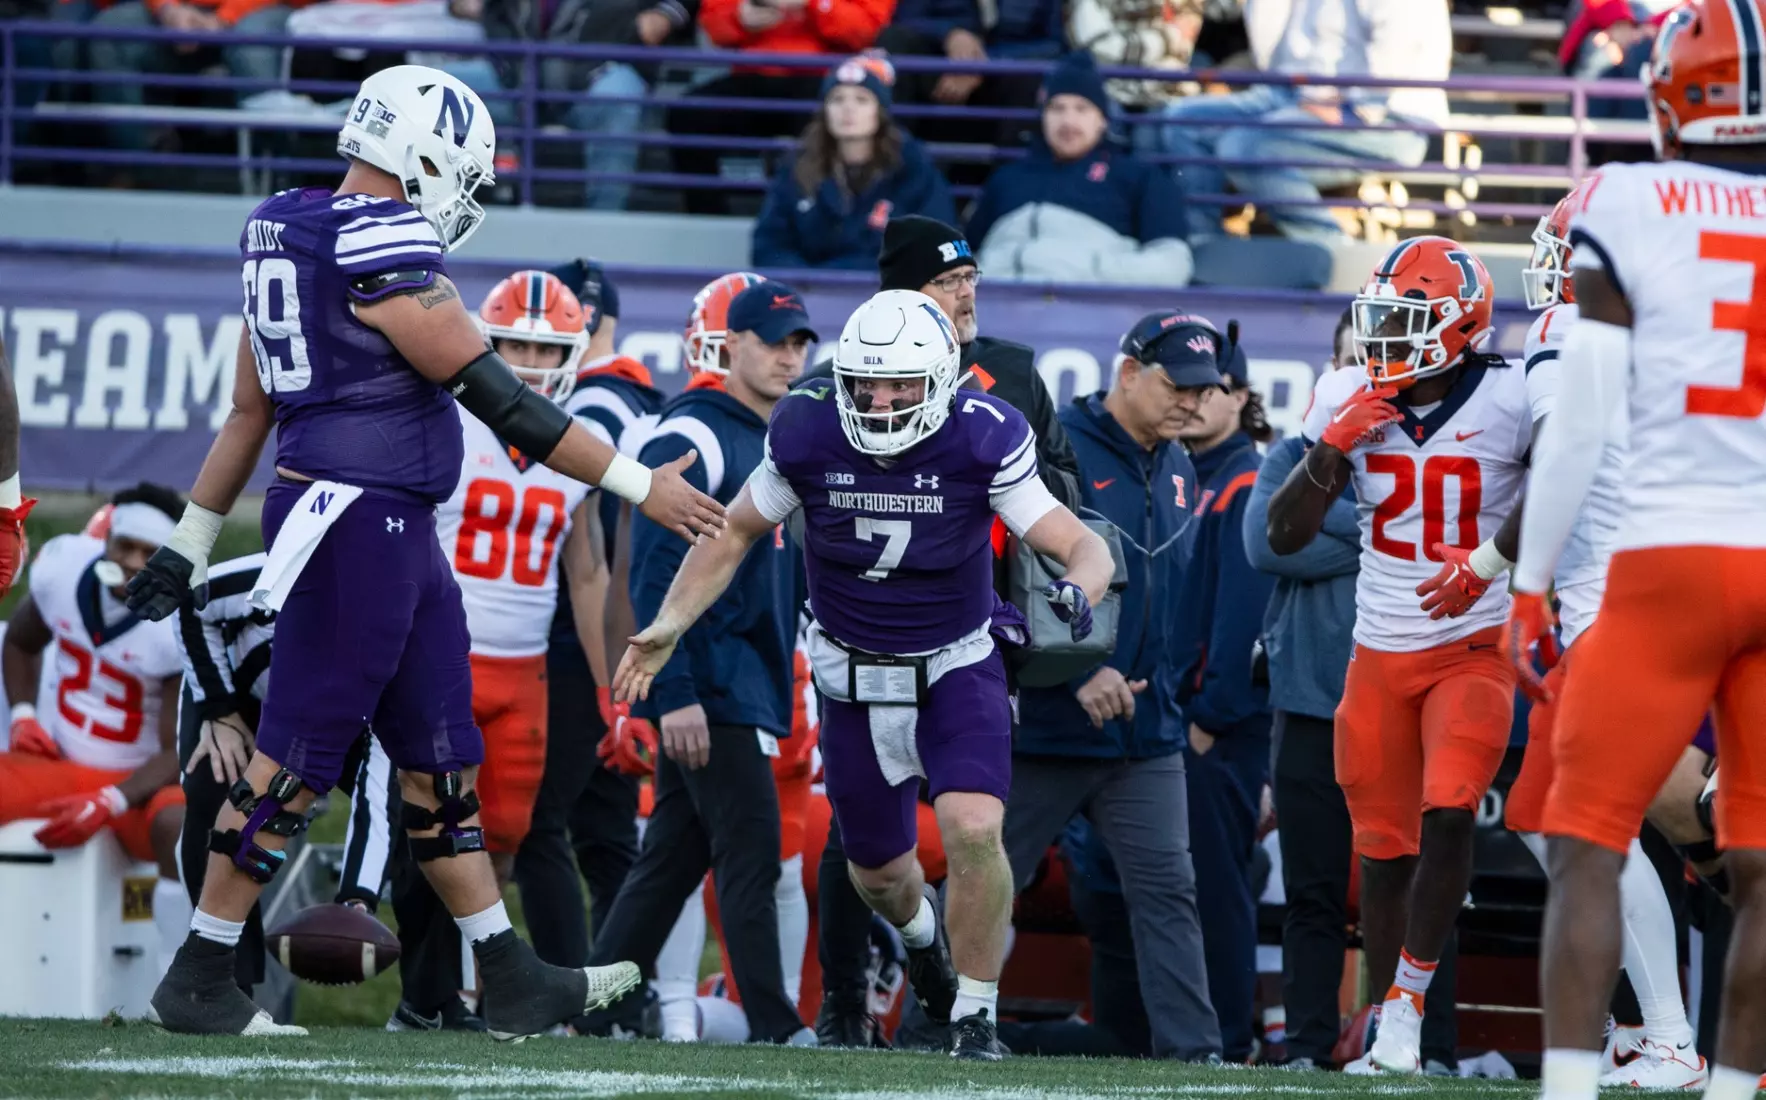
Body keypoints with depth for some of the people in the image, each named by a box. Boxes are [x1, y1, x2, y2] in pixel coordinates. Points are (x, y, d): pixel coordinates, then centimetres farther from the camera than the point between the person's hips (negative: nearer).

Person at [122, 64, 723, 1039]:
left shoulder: (289, 233, 12)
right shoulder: (383, 254, -17)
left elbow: (249, 407, 19)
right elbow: (502, 401, -16)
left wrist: (194, 539, 25)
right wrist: (640, 486, -10)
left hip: (392, 530, 10)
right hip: (355, 524, -10)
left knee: (438, 756, 12)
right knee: (296, 757, -4)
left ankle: (509, 982, 15)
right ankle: (198, 980, 2)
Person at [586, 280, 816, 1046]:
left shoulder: (781, 446, 17)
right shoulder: (692, 438, -11)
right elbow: (654, 577, -16)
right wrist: (674, 694, -21)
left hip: (750, 685, 9)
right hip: (706, 683, -9)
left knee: (675, 854, 10)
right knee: (750, 851, -9)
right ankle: (774, 1026, -9)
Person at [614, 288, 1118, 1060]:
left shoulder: (982, 442, -21)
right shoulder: (807, 438, -16)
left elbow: (1081, 545, -19)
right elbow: (733, 534, -1)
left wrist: (1078, 589, -43)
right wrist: (668, 626, -11)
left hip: (956, 668, -2)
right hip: (855, 677, 2)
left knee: (974, 829, -24)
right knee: (876, 867, 13)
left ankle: (976, 1013, -5)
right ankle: (920, 928, 52)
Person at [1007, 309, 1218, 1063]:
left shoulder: (1178, 471, 11)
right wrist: (1079, 674, -20)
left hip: (1144, 735, 6)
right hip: (1044, 720, -6)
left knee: (1166, 890, 0)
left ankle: (1192, 1051, -1)